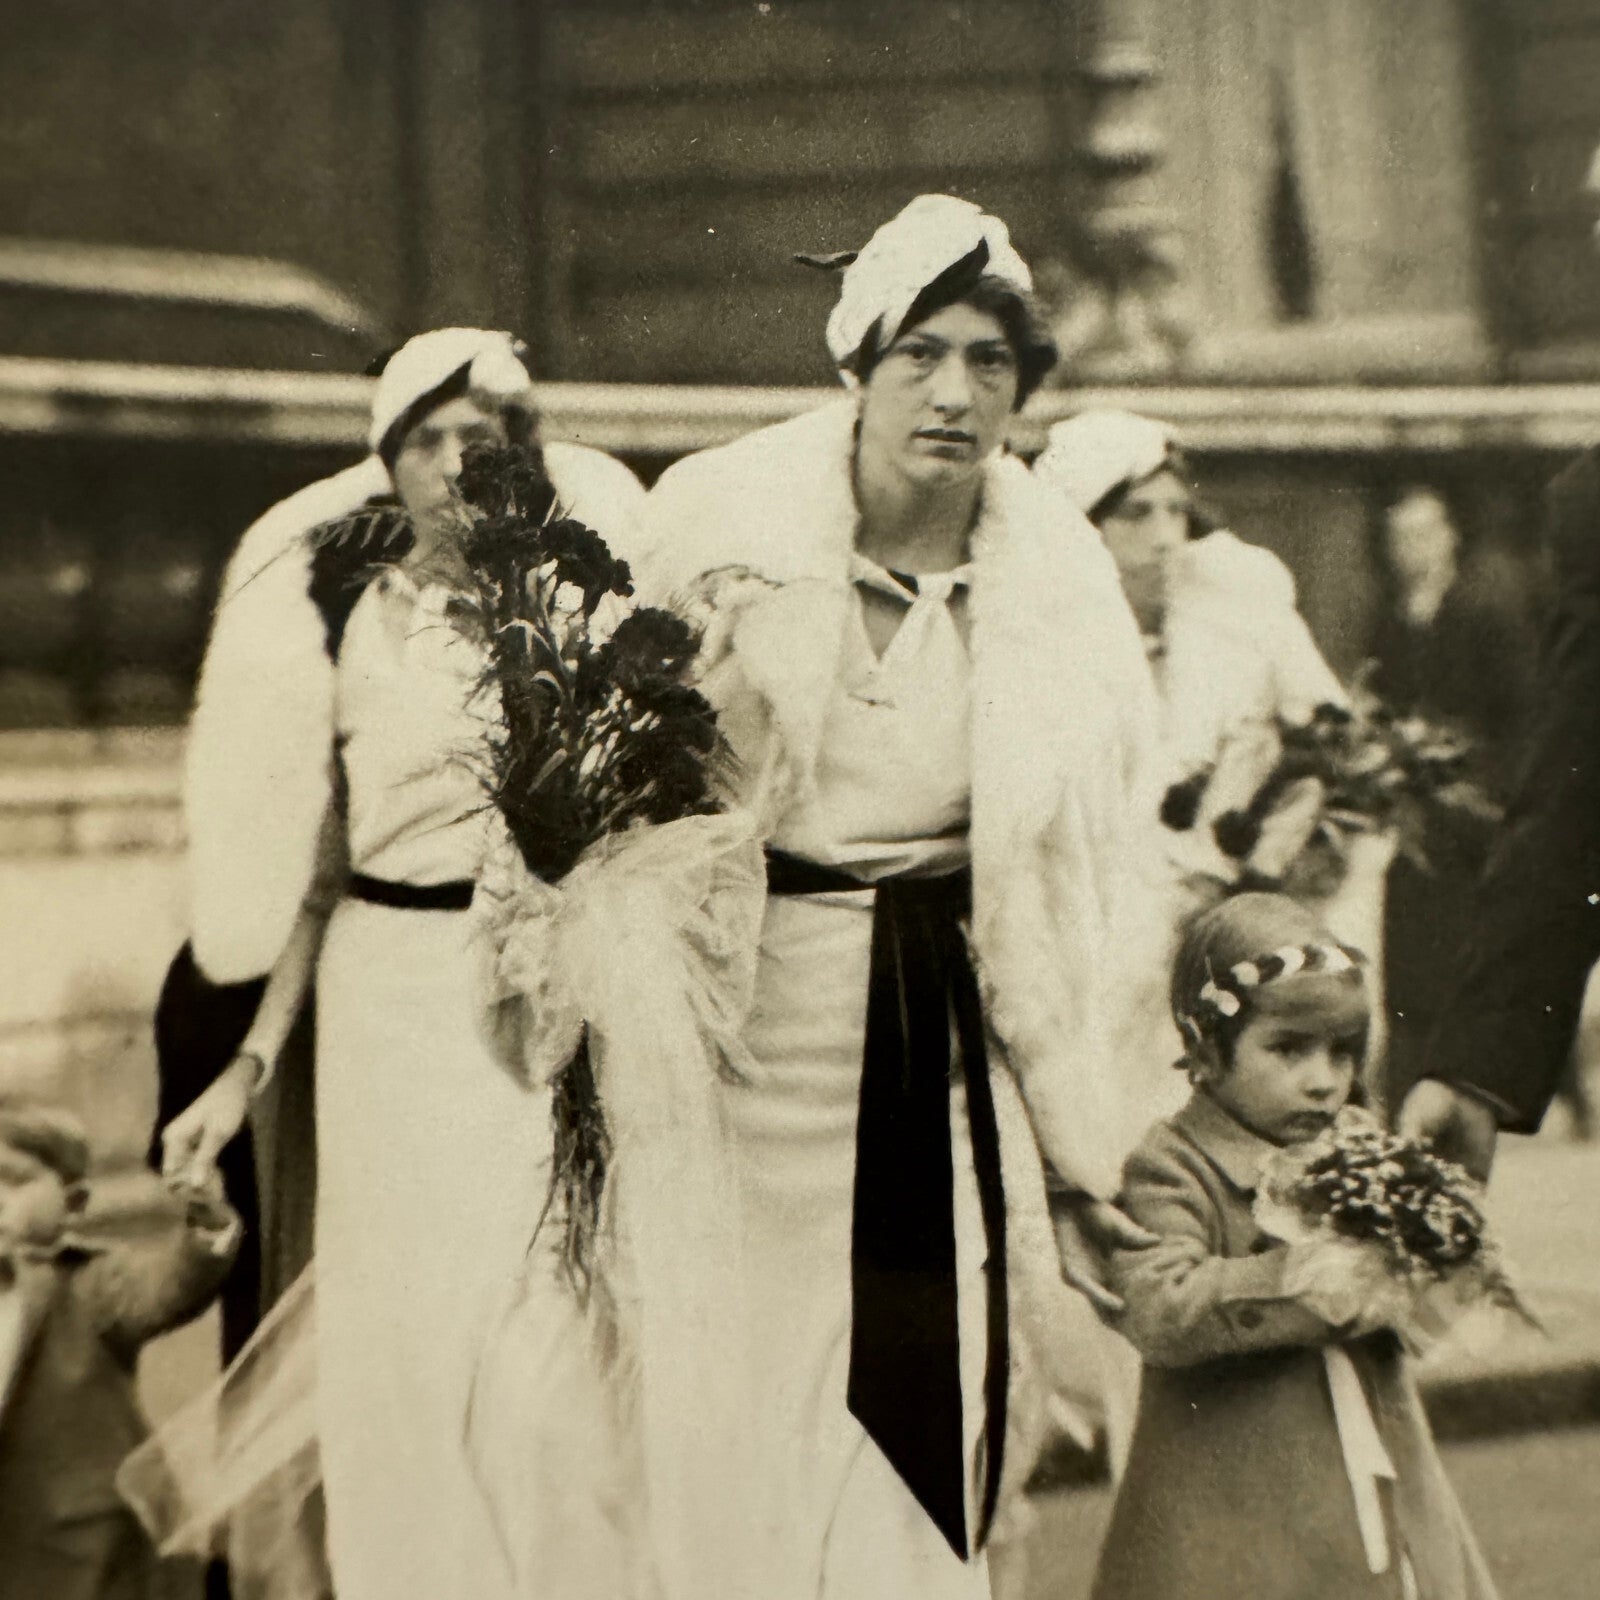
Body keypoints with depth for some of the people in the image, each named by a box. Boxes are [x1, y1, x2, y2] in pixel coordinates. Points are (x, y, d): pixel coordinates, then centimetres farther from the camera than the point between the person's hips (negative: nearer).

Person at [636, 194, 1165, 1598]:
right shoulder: (719, 524, -7)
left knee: (942, 1419, 4)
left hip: (948, 1041, 2)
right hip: (752, 1019, -2)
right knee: (762, 1429, 2)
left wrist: (1082, 1149, 4)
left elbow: (1072, 893, 3)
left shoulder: (1062, 585, -1)